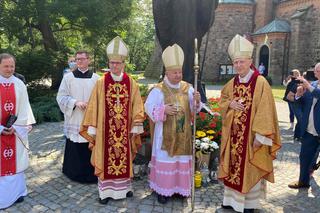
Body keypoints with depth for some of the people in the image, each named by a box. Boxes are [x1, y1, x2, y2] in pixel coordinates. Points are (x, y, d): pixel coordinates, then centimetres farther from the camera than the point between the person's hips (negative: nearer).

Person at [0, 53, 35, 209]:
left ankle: (16, 192, 24)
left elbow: (24, 108, 0)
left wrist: (16, 127, -10)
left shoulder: (19, 84, 1)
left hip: (16, 131, 2)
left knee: (16, 161, 11)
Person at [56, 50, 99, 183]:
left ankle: (90, 172, 20)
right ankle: (75, 172, 23)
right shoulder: (68, 77, 1)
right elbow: (61, 97, -1)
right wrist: (75, 102, -15)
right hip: (74, 119, 0)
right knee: (75, 147, 5)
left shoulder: (95, 78, 2)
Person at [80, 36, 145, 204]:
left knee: (124, 157, 12)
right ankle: (106, 190, 19)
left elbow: (137, 106, 2)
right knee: (105, 158, 6)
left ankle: (124, 187, 29)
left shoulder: (131, 83, 1)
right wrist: (92, 128, -2)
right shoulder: (101, 83, -1)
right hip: (105, 129, -1)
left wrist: (136, 127, -2)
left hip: (125, 129, 1)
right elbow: (93, 106, 0)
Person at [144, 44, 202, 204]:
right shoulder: (158, 90, -9)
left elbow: (194, 109, 3)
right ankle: (163, 189, 20)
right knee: (165, 159, 4)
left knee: (182, 159, 12)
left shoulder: (187, 88, 2)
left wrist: (197, 101, -18)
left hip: (183, 133, 4)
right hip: (166, 133, -4)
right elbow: (149, 107, -9)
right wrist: (164, 109, -23)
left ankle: (180, 187, 30)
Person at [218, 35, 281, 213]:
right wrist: (230, 104, -5)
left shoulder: (261, 83, -12)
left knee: (249, 169, 6)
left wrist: (260, 136, -18)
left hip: (251, 135, -5)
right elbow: (222, 99, 18)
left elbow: (265, 111, -15)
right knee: (233, 166, 14)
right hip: (233, 134, 6)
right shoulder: (232, 83, 6)